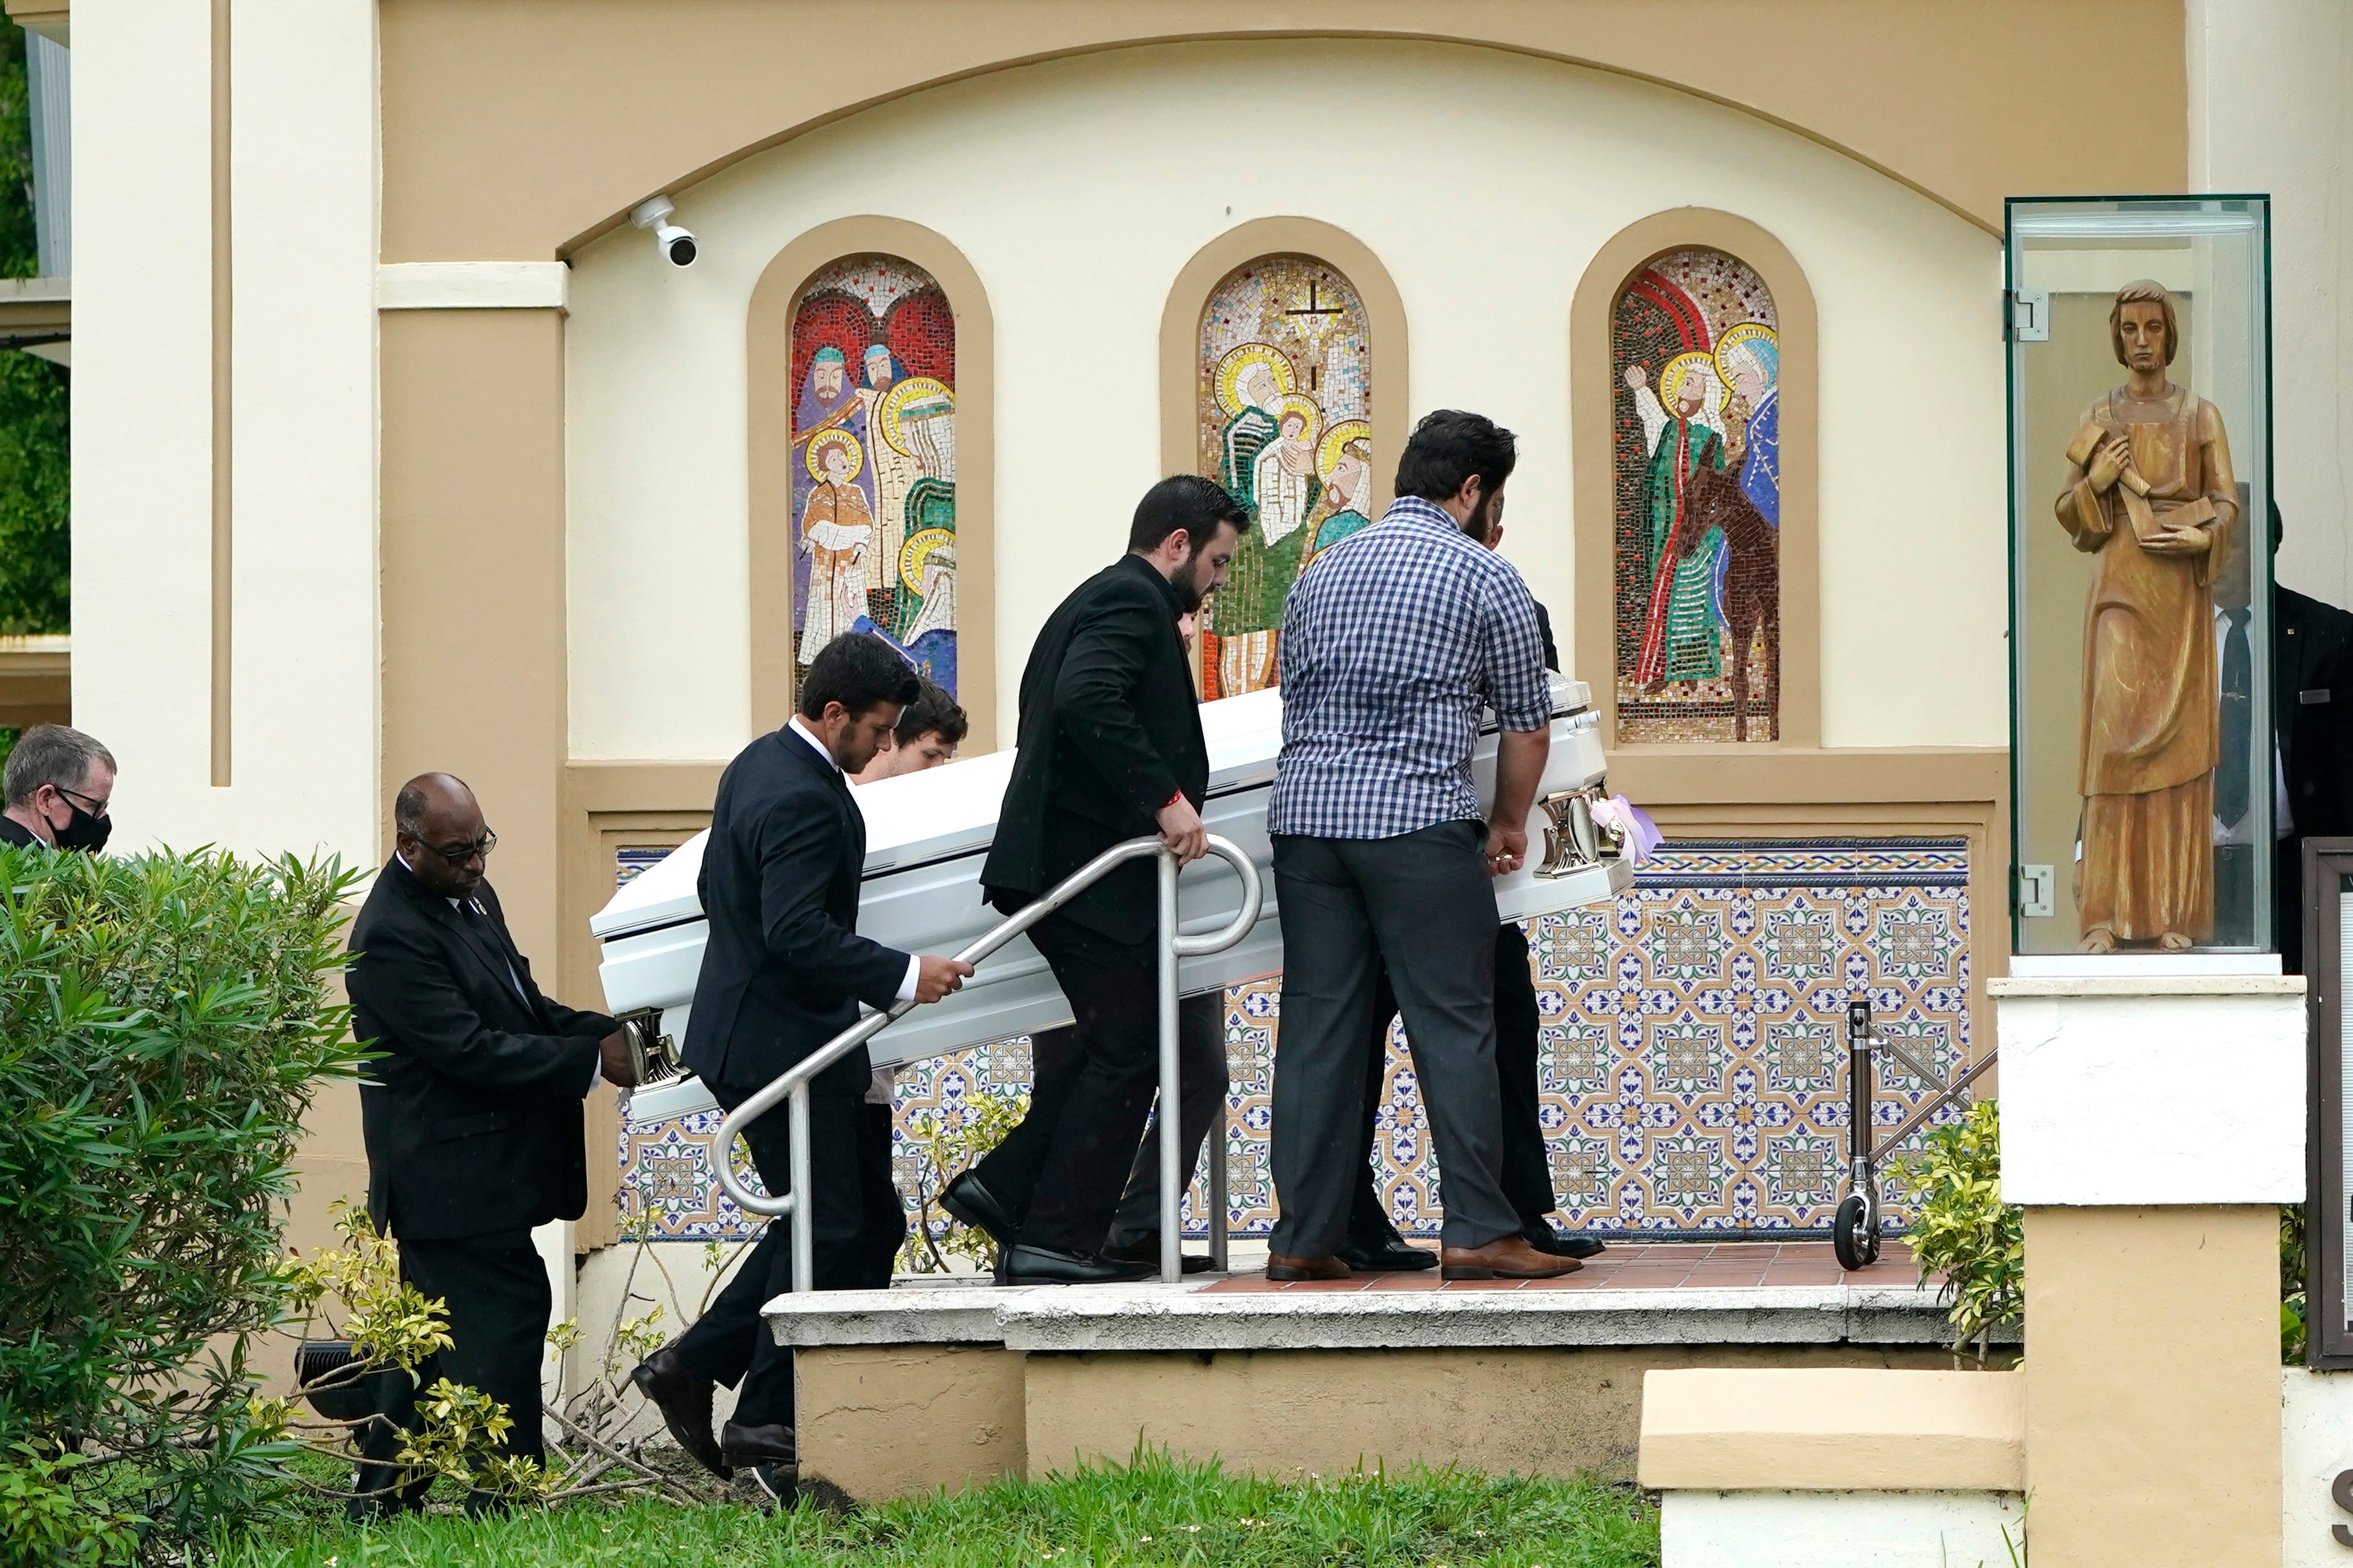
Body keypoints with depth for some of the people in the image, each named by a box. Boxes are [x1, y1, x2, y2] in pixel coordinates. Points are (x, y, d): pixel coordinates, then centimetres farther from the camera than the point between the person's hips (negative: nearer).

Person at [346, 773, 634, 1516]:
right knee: (506, 1314, -11)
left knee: (439, 1323, 16)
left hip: (470, 1168, 11)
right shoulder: (391, 937, -20)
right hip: (450, 1171, -11)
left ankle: (383, 1492, 25)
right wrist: (592, 1062, -22)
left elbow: (519, 1002, 20)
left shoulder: (469, 894, 12)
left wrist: (603, 1031, 2)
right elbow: (469, 1050, -24)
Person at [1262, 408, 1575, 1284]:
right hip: (1417, 821, -5)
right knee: (1454, 1026, -2)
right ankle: (1479, 1232, -5)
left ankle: (1303, 1239, 4)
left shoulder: (1323, 571, 19)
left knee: (1317, 1025, 5)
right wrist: (1510, 825, 22)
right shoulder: (1482, 575, 3)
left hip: (1304, 812, 5)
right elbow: (1527, 722, 7)